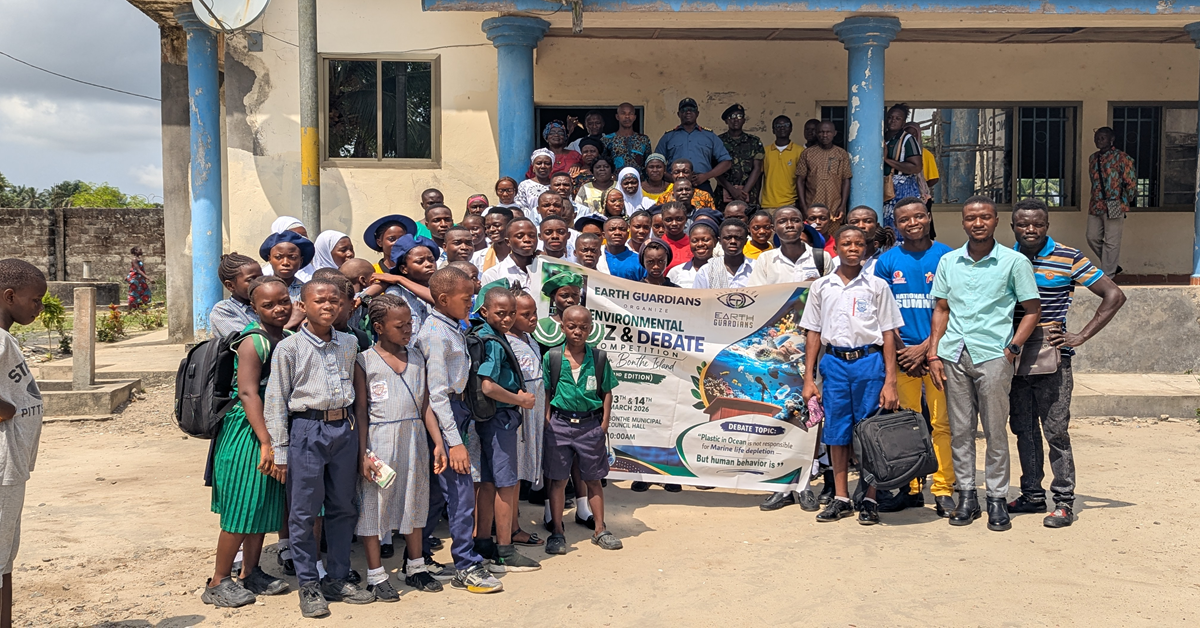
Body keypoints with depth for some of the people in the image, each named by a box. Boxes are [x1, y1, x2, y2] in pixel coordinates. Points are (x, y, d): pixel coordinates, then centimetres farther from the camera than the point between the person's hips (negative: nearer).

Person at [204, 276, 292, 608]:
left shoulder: (289, 339, 7)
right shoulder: (253, 342, -16)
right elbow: (248, 393, -25)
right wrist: (266, 443, -31)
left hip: (274, 430, 8)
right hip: (246, 431, -8)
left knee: (265, 505, 16)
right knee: (241, 508, -1)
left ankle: (250, 573, 29)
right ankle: (219, 582, 13)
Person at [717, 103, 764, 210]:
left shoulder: (754, 142, 13)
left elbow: (757, 169, 6)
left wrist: (744, 192, -6)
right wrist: (732, 190, -10)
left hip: (749, 197, 1)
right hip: (724, 197, -1)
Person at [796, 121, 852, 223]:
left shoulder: (842, 154, 9)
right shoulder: (807, 153, 7)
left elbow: (846, 181, 7)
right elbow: (800, 180, 5)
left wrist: (843, 205, -2)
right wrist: (803, 206, -3)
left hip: (834, 208, 0)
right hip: (811, 208, 0)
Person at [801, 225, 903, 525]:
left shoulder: (877, 286, 4)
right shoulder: (821, 286, 9)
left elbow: (888, 334, 2)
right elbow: (813, 333, 10)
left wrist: (890, 381, -5)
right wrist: (808, 379, 4)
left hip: (869, 362, -2)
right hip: (834, 362, 2)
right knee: (836, 432, 6)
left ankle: (870, 500, 12)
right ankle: (841, 498, 17)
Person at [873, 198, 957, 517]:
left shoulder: (946, 257, 2)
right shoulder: (887, 261, 8)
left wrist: (923, 348, -9)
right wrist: (902, 352, -2)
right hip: (902, 352, 2)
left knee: (941, 422, -2)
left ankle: (943, 489, 5)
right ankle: (910, 488, 15)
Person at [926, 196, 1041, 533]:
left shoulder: (1015, 262, 2)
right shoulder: (948, 262, 11)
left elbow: (1032, 309, 4)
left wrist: (1013, 348, -6)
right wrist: (933, 354, 5)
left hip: (993, 355, -3)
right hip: (954, 355, 3)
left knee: (995, 431, 2)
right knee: (960, 430, 7)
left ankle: (997, 499, 12)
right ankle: (966, 495, 17)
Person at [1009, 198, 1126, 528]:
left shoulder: (1069, 258, -4)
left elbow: (1114, 295, -4)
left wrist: (1081, 336, -9)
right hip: (1015, 358, 4)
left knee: (1055, 431, -3)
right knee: (1023, 429, 11)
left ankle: (1064, 502, 6)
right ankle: (1033, 495, 22)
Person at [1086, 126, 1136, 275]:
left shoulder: (1121, 157, -7)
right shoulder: (1093, 158, 13)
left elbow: (1131, 182, -7)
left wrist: (1123, 203, -5)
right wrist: (1096, 200, 15)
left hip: (1114, 208, -7)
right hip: (1095, 206, 7)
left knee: (1111, 242, -2)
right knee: (1092, 238, 9)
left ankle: (1107, 276, 2)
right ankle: (1114, 265, 26)